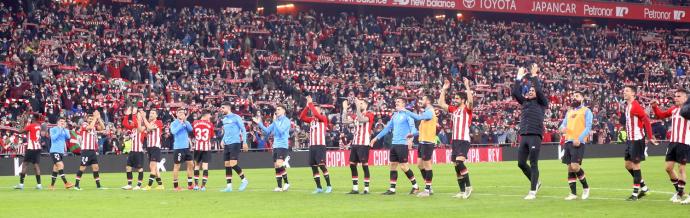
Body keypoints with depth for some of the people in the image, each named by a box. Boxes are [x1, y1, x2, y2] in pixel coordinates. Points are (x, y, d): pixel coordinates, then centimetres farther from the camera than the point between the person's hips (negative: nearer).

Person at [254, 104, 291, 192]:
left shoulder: (286, 121, -5)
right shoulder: (276, 121, 15)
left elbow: (281, 130, -19)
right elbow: (267, 131, 16)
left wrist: (275, 121, -16)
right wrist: (259, 124, 7)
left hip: (283, 146, -7)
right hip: (275, 146, 7)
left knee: (279, 164, -20)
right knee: (276, 166, 4)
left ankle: (286, 183, -6)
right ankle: (279, 187, 8)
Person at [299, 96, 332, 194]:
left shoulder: (323, 118, -2)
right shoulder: (312, 119, 15)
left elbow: (316, 114, -20)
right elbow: (302, 117, 5)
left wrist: (310, 103, -13)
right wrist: (307, 106, -1)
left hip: (320, 145, -7)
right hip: (312, 146, 7)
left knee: (322, 165, -13)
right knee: (313, 167, 6)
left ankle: (329, 186, -7)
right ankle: (319, 188, 12)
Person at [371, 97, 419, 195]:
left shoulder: (407, 114, -6)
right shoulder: (395, 115, 17)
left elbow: (413, 127, -14)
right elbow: (387, 128, 25)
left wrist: (411, 135, -35)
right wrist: (376, 138, 24)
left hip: (403, 144, -8)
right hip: (394, 143, 8)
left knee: (403, 166, -8)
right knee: (393, 165, 6)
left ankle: (415, 186, 5)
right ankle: (392, 189, 9)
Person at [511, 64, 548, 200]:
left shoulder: (541, 102, 5)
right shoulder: (525, 102, 19)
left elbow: (539, 90, -11)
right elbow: (515, 92, 11)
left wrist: (534, 76, -2)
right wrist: (519, 77, 11)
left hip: (535, 136, -6)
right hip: (524, 136, 6)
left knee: (533, 164, -6)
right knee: (521, 163, 6)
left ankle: (533, 191, -3)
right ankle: (535, 183, 25)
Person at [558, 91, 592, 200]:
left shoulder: (586, 111, 2)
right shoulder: (569, 112, 22)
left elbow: (588, 127, -7)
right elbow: (563, 124, 19)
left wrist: (579, 139, -19)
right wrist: (562, 128, -7)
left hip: (579, 142, -6)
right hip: (568, 141, 6)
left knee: (575, 166, -17)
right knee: (570, 167, 4)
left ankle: (585, 187, 4)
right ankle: (573, 193, 8)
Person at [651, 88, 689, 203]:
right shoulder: (673, 109, 13)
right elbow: (660, 115, 24)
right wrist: (655, 107, 8)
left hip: (684, 143, -7)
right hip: (672, 142, 7)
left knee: (681, 168, -1)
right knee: (668, 167, 8)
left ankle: (680, 194, 10)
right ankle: (679, 189, 25)